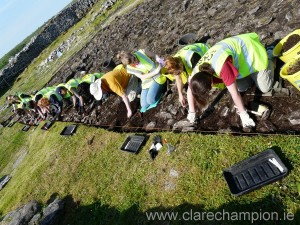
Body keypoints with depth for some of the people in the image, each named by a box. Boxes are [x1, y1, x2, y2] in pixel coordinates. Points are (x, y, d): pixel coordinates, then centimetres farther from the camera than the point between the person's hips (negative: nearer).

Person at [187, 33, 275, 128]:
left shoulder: (221, 67, -43)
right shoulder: (198, 70, -23)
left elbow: (234, 93, -37)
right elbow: (190, 88, -9)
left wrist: (243, 114, -28)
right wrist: (192, 112, -7)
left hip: (249, 49, -5)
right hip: (237, 52, 5)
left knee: (265, 88, 1)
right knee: (241, 87, 2)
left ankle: (268, 56, 22)